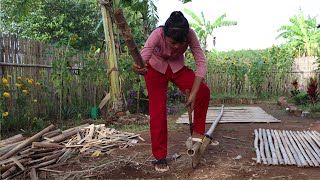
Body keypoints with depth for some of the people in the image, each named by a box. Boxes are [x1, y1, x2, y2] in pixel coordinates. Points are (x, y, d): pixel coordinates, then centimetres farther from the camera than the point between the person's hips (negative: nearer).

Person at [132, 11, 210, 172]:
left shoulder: (190, 34, -30)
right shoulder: (157, 34, -36)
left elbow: (201, 62, -30)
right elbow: (143, 56, -49)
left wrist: (194, 93, -36)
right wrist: (139, 68, -74)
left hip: (177, 68, 3)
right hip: (156, 68, -2)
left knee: (203, 92, -17)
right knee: (158, 110, -9)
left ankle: (197, 133, 4)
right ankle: (159, 157, 3)